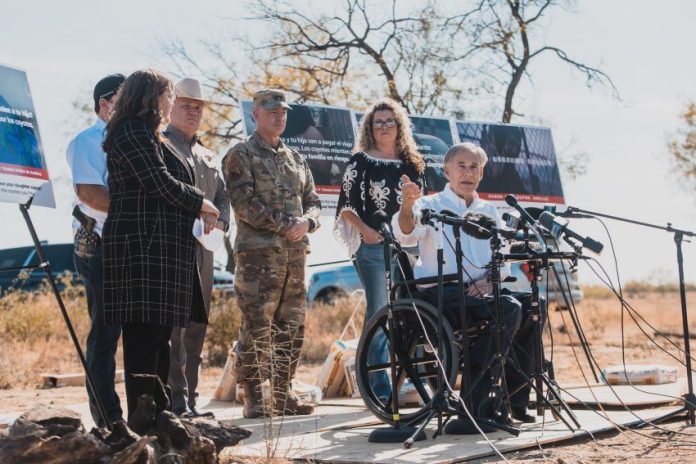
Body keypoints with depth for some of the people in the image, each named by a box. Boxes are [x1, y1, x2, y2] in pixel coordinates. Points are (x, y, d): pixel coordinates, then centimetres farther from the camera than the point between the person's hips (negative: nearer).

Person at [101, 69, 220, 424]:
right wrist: (202, 204, -1)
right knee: (146, 334, -10)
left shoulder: (145, 134, 23)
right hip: (143, 246, -11)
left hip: (157, 248, 11)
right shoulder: (133, 132, -9)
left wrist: (194, 211, 7)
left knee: (158, 334, 11)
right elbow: (162, 184, -16)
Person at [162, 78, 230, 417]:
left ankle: (190, 400, 15)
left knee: (197, 328, 9)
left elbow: (222, 195, 24)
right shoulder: (160, 146, -1)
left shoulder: (207, 154, 23)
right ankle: (176, 401, -13)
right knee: (172, 326, -11)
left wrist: (220, 221, 2)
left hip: (203, 249, 8)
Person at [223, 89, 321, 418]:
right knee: (257, 328, -8)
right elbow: (244, 202, -11)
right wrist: (283, 225, -14)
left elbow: (313, 201, 20)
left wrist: (306, 222, -3)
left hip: (295, 253, 7)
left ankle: (283, 394, 15)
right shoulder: (240, 155, 1)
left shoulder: (295, 158, 21)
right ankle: (253, 399, -4)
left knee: (291, 327, 7)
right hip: (258, 251, -6)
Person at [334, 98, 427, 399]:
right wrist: (365, 230, -14)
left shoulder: (412, 163, 16)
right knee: (378, 312, -4)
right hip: (373, 246, -4)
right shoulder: (361, 162, 4)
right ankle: (379, 386, -1)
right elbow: (346, 205, -1)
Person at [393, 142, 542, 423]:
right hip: (440, 293, -6)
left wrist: (489, 280, -9)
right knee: (509, 308, -28)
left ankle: (514, 399, -8)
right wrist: (407, 206, -39)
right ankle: (476, 397, -25)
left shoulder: (488, 212, 20)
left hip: (479, 291, 6)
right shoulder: (431, 206, 4)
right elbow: (405, 235, -17)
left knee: (533, 305, -17)